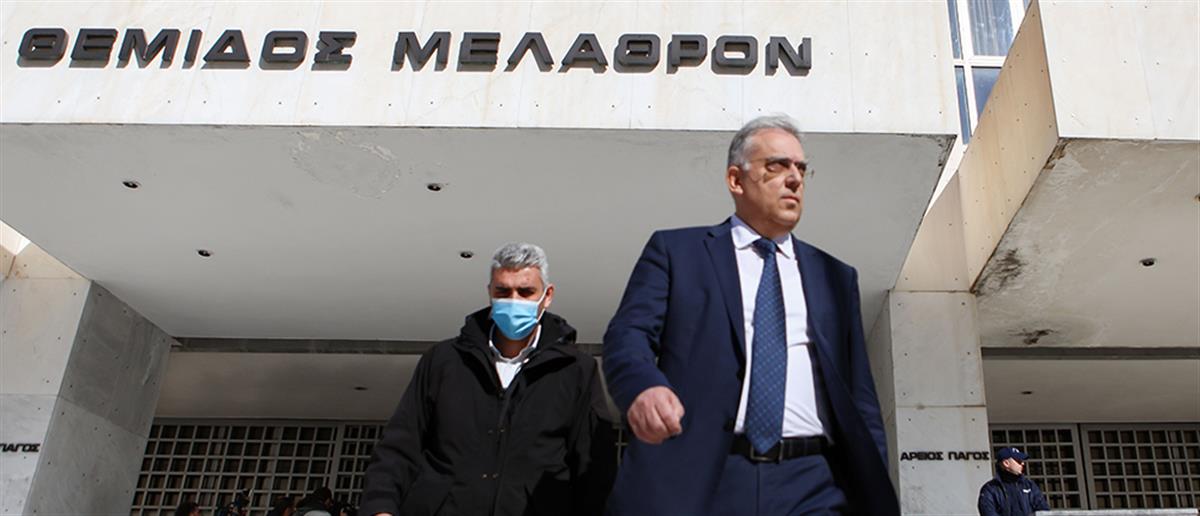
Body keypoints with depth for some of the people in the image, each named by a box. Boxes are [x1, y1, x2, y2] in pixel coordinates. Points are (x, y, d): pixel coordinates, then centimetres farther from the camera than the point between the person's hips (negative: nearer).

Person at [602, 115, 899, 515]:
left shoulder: (836, 277, 19)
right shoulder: (675, 251, 10)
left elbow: (860, 396, 16)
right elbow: (627, 335, -2)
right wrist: (644, 386, -24)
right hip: (696, 479, -2)